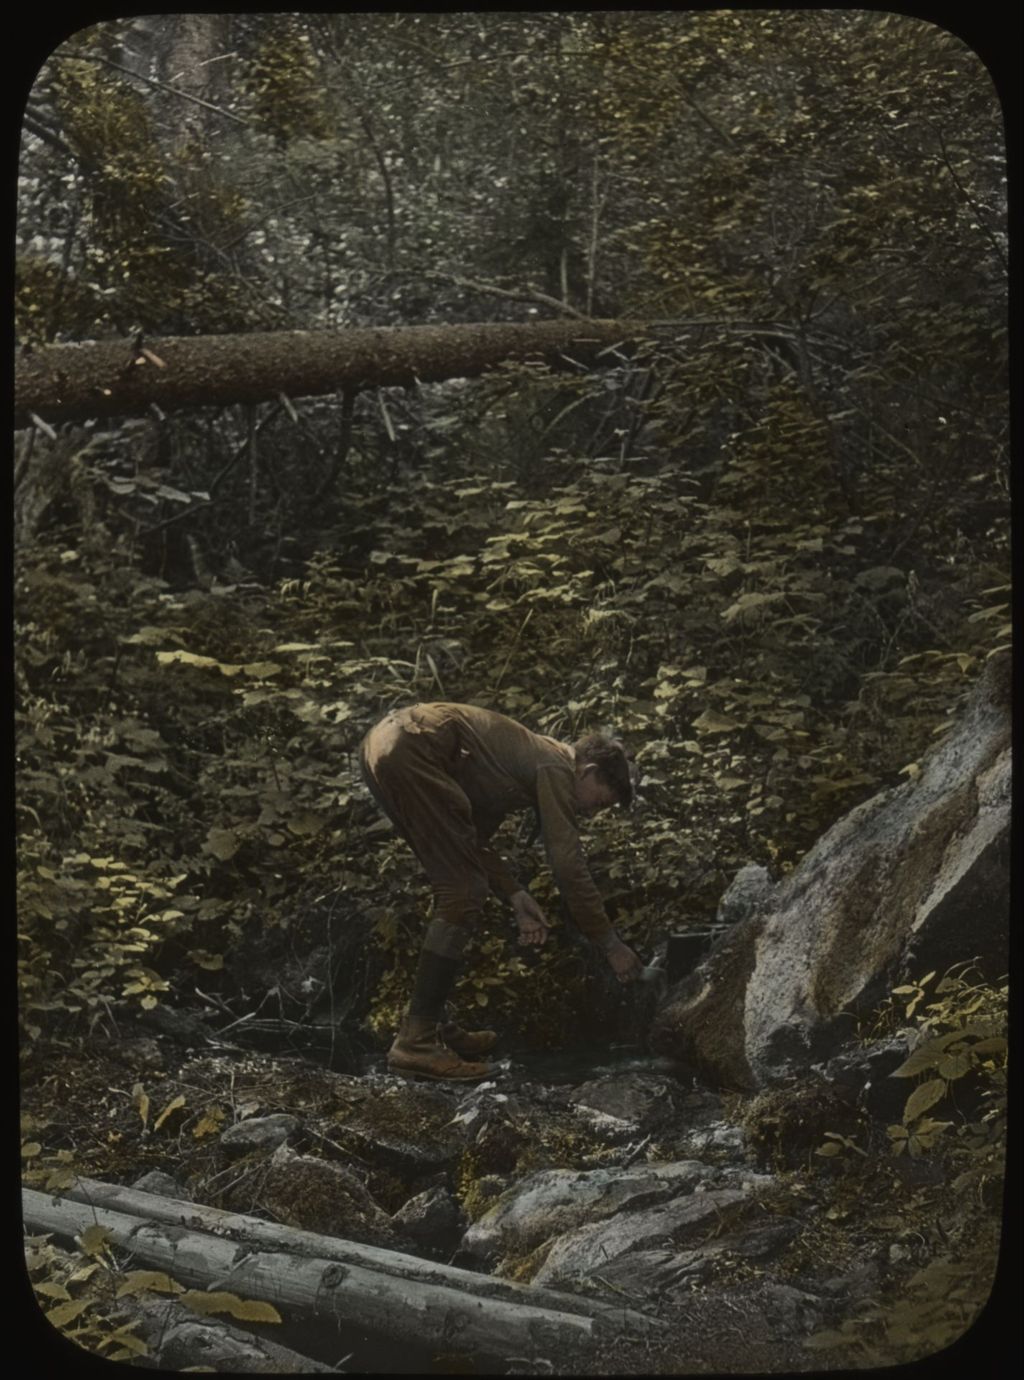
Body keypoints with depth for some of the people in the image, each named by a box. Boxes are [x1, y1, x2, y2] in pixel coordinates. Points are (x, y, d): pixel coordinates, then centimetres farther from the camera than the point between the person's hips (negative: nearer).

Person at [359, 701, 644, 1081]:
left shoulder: (529, 761, 26)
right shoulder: (557, 769, -1)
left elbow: (472, 837, 27)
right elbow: (569, 867, -5)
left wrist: (515, 896, 17)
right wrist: (611, 945, 2)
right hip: (411, 752, -10)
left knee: (459, 890, 16)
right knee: (463, 894, -7)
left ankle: (430, 1025, 19)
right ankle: (416, 1041, -8)